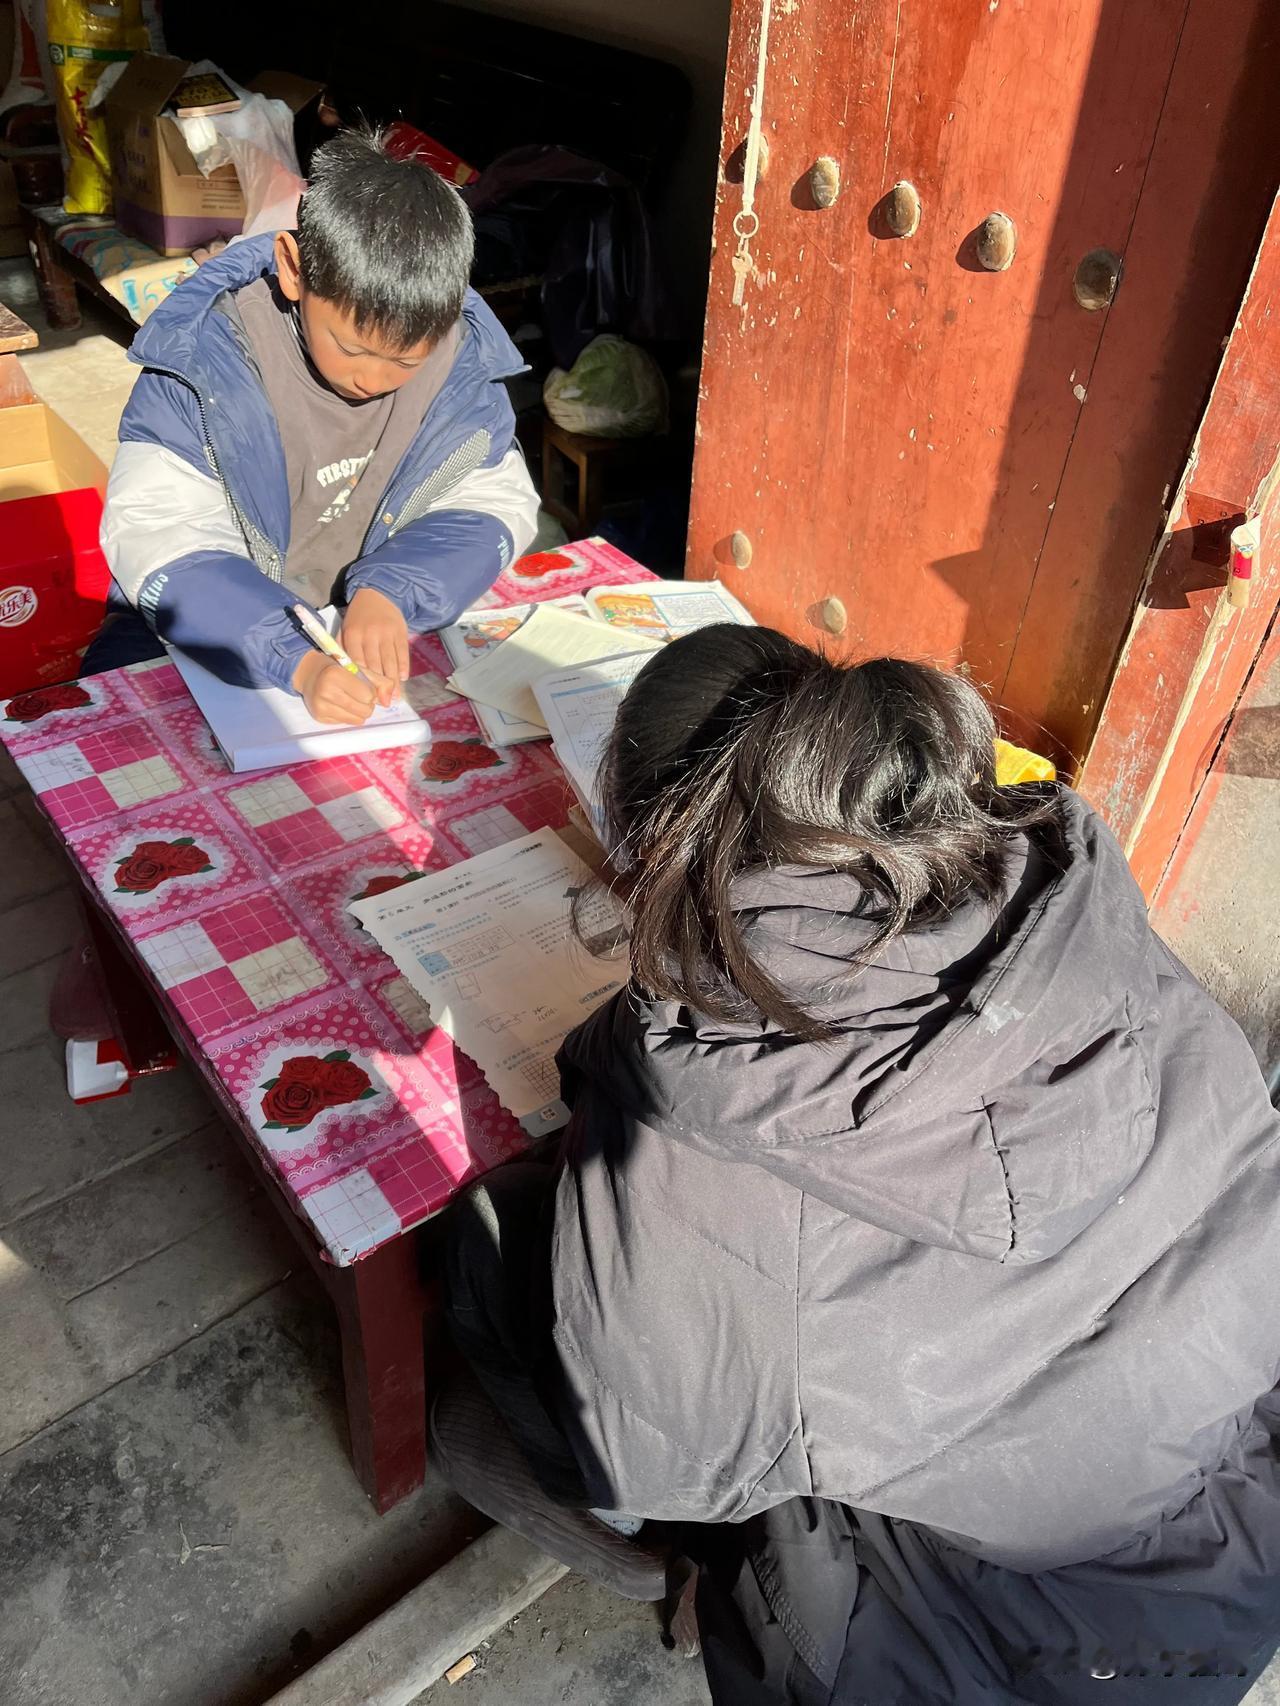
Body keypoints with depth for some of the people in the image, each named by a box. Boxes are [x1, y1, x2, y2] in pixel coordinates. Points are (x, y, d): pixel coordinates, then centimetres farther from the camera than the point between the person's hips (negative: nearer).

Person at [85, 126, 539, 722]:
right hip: (216, 632, -3)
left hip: (395, 628, 3)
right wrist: (296, 661, -40)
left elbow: (497, 501, -8)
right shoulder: (203, 357, -18)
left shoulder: (464, 357, -9)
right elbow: (155, 539, -23)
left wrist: (390, 592, -28)